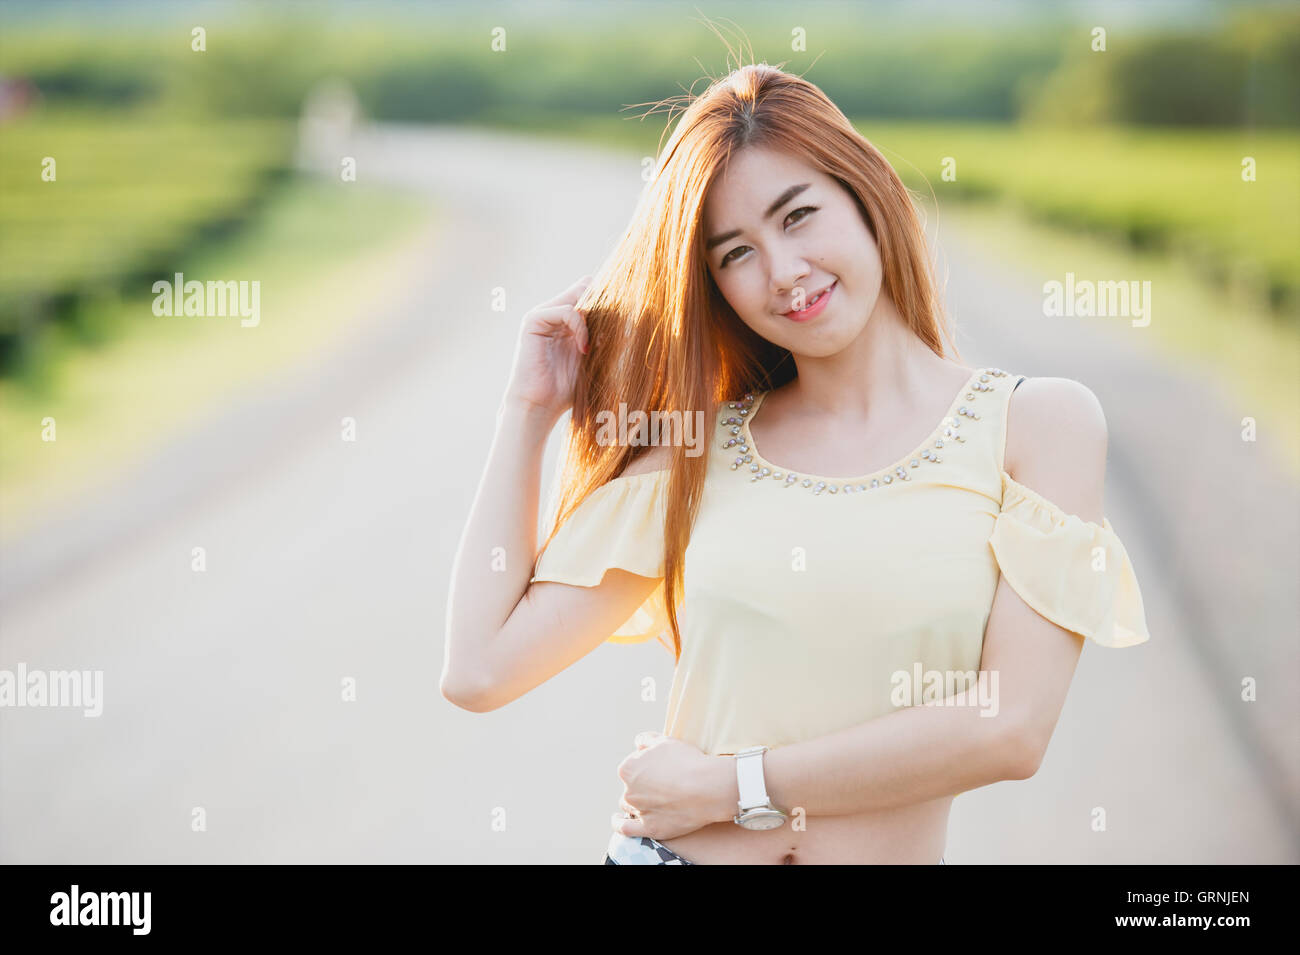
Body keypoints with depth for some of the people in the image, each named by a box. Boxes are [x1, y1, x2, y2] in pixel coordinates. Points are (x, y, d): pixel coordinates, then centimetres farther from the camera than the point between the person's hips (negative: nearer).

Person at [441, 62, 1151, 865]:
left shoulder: (1041, 424, -4)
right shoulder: (700, 447, 3)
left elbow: (1011, 727, -13)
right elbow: (481, 670, 0)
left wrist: (729, 784, -10)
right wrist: (530, 407, 3)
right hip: (664, 852, 2)